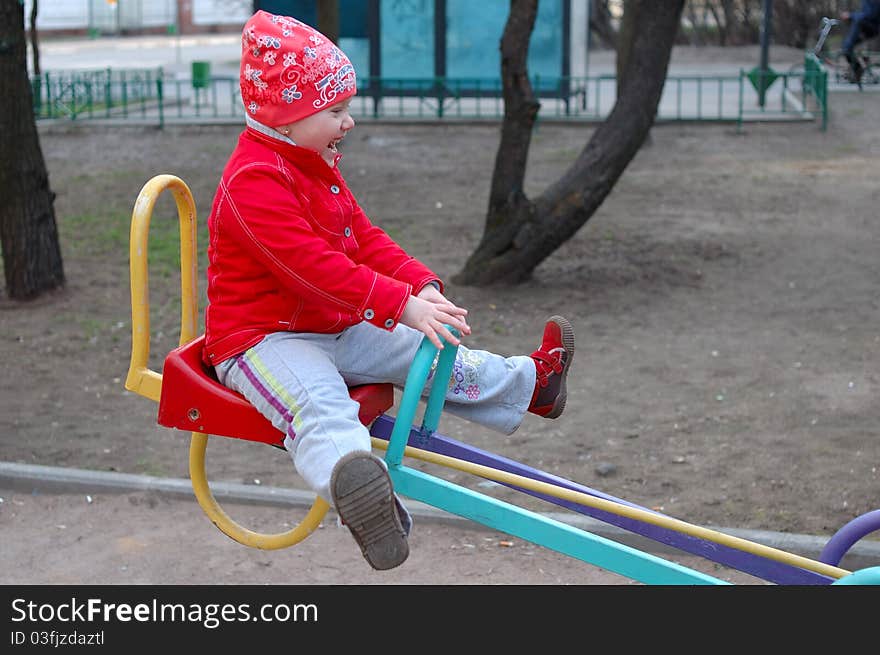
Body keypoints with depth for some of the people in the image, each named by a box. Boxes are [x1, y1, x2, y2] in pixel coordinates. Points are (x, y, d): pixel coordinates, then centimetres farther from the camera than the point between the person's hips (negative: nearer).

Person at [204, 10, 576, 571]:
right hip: (261, 338, -9)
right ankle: (353, 481, -69)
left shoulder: (318, 168, 12)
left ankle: (531, 385, 35)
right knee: (320, 403, -40)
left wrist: (424, 285, -4)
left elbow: (365, 239, 13)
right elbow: (314, 265, -31)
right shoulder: (253, 181, -23)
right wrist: (402, 304, -35)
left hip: (335, 329, 9)